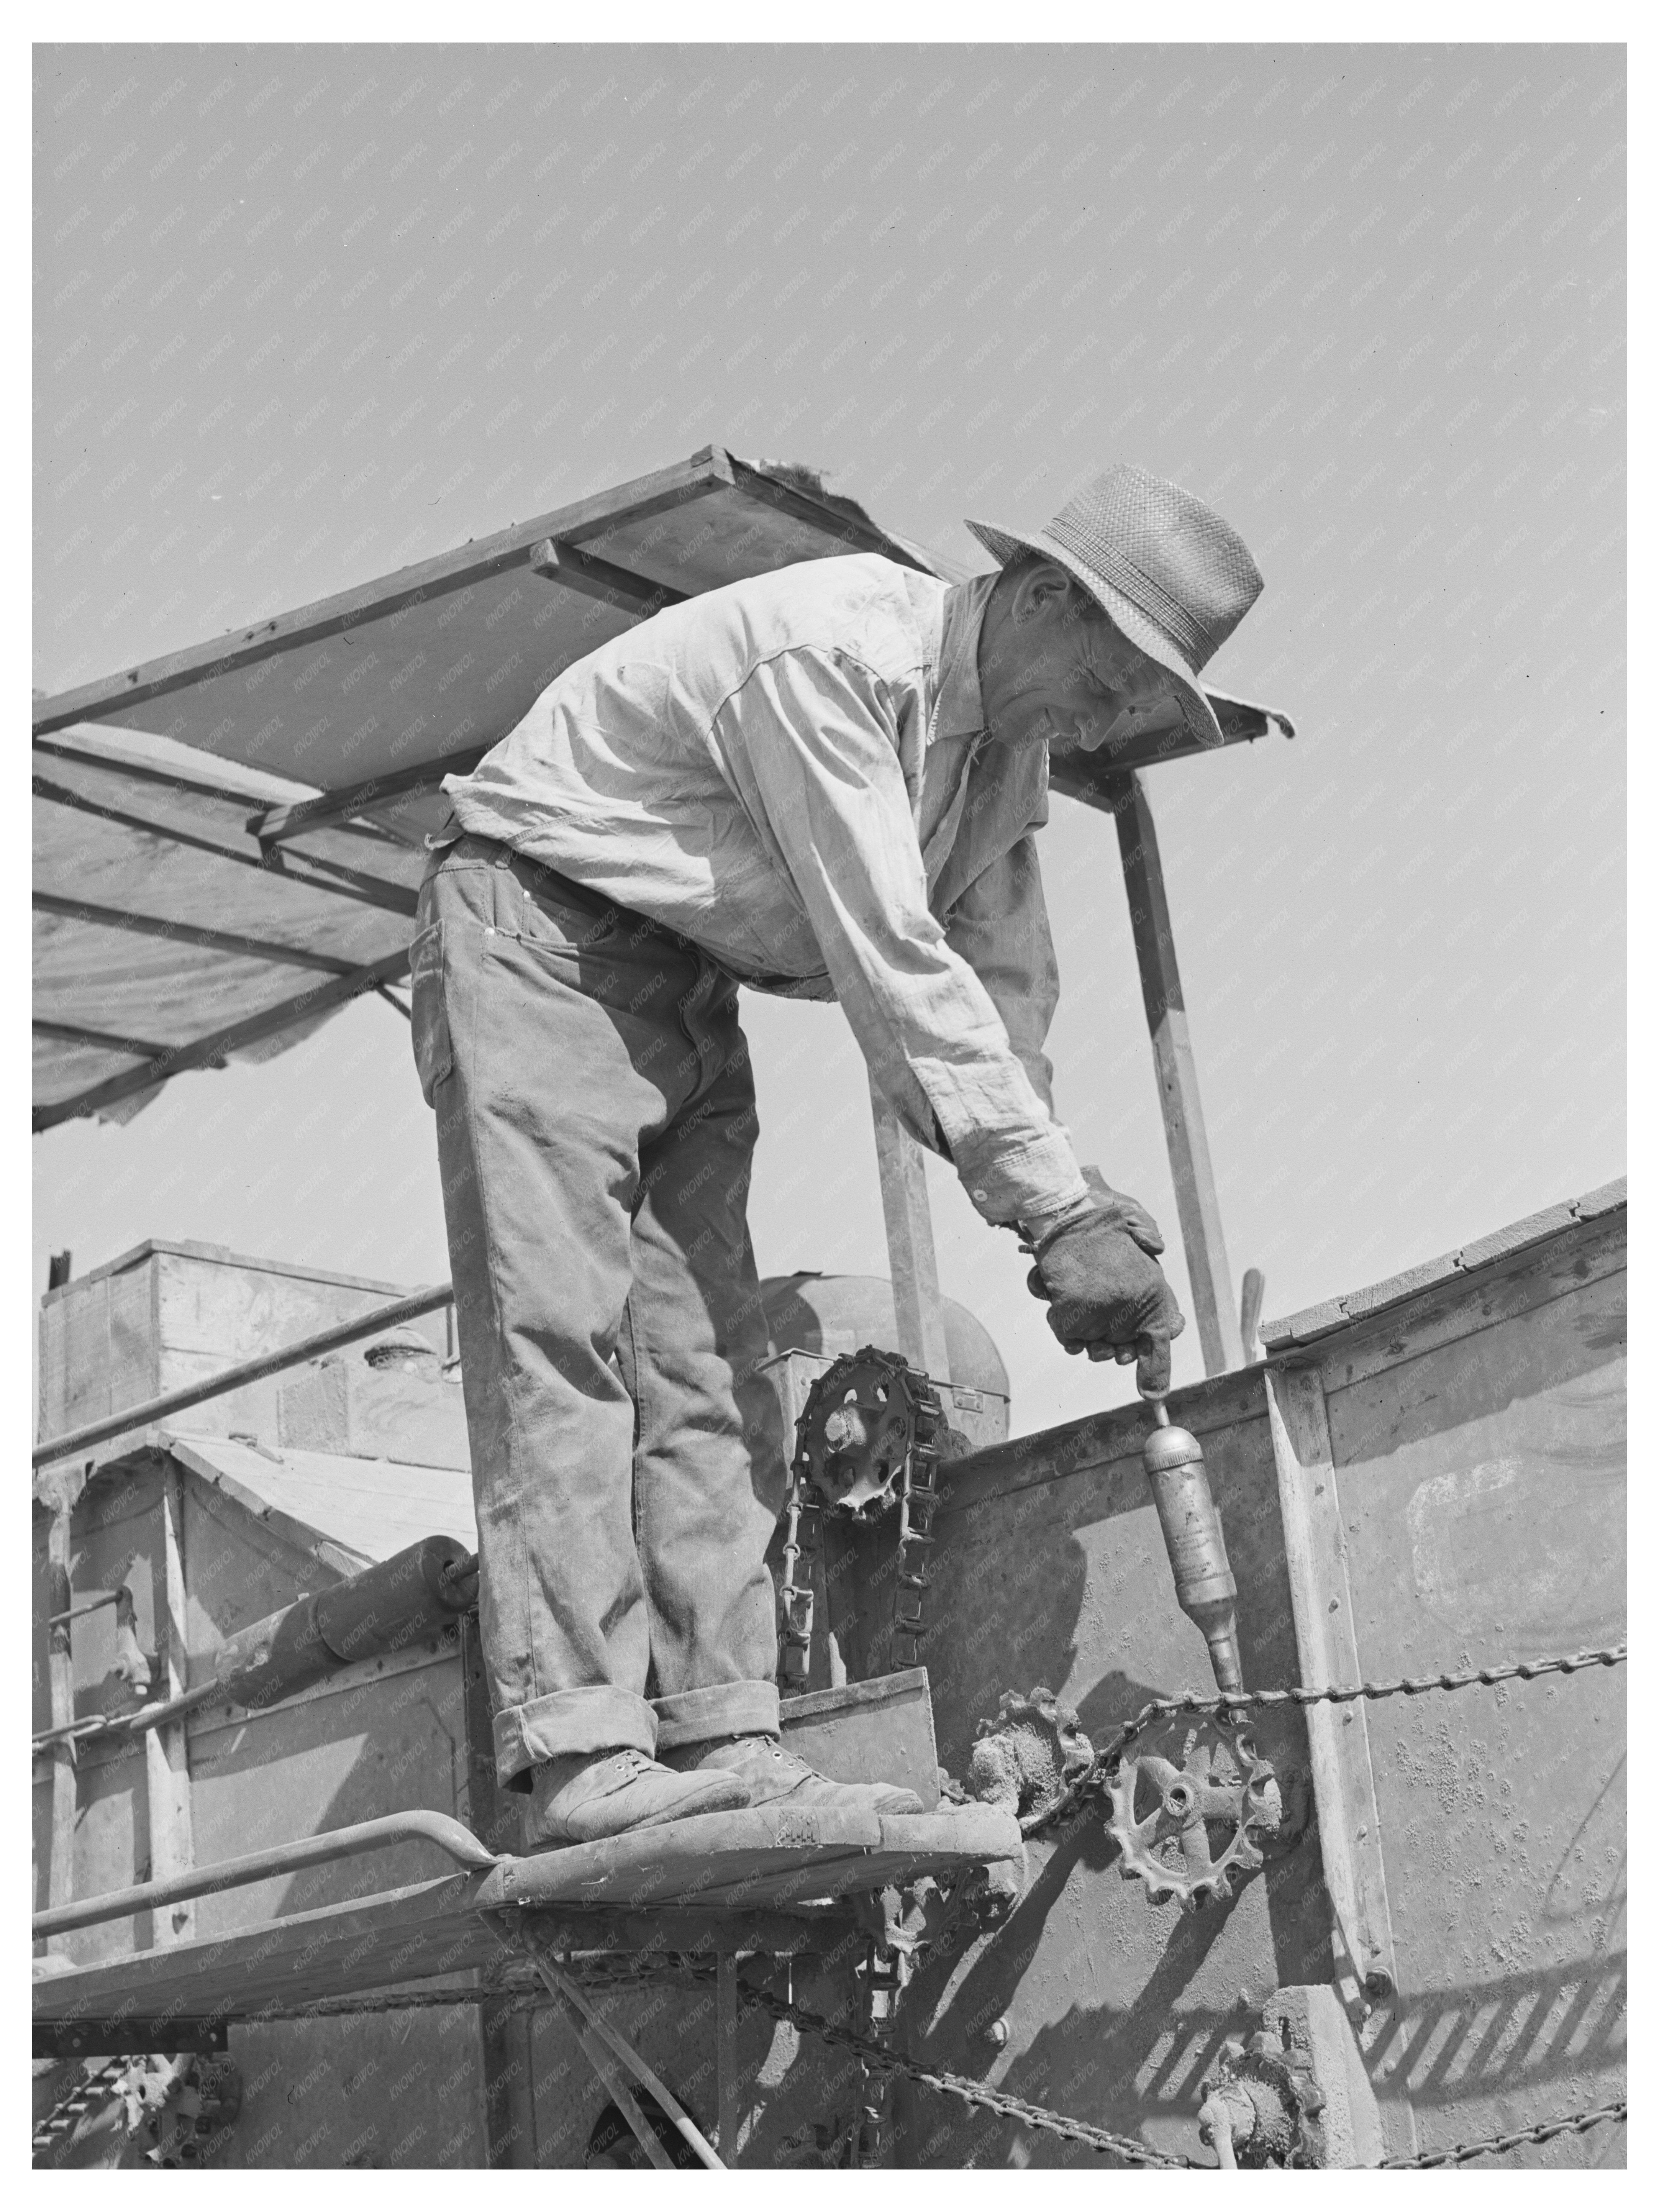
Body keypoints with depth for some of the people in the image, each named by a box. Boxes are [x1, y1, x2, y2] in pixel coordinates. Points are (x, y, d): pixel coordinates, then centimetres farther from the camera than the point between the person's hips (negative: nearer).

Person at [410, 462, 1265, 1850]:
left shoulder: (1011, 746, 4)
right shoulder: (833, 649, -25)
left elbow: (1007, 999, 3)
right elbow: (894, 966, -29)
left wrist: (1072, 1221, -9)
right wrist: (1061, 1208, -29)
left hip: (686, 991, 9)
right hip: (536, 931, -9)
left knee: (710, 1365, -3)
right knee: (560, 1335, -18)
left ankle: (724, 1746, -6)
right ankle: (581, 1757, -24)